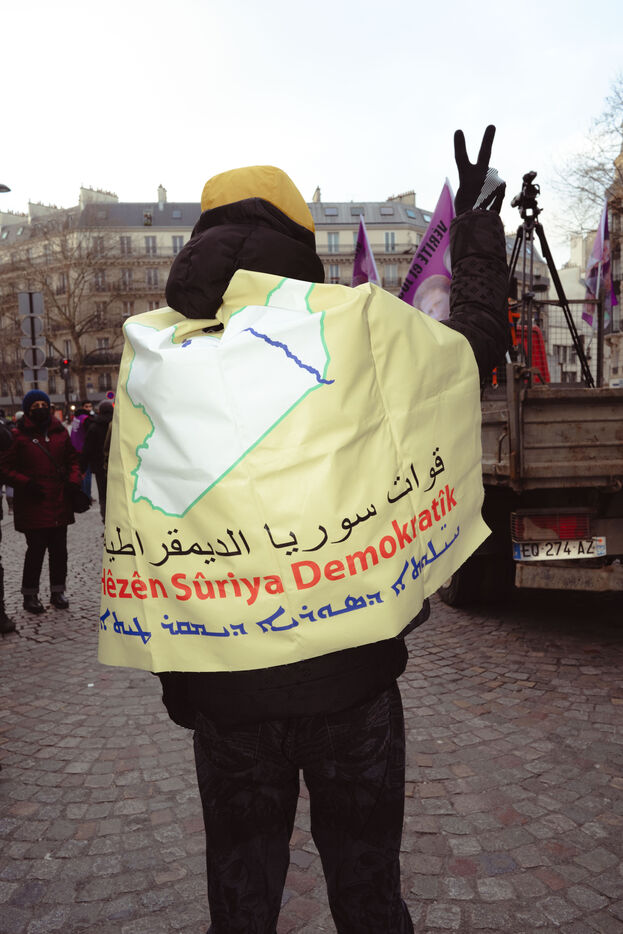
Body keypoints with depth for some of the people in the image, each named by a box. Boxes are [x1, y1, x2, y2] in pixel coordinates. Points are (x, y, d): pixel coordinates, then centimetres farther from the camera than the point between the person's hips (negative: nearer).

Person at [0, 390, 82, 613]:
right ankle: (30, 595, 14)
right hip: (33, 505, -4)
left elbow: (72, 459, 17)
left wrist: (73, 480, 1)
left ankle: (57, 591, 25)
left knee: (59, 549, 11)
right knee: (36, 549, -2)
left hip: (59, 503, 4)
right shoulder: (19, 436, -4)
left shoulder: (59, 432, 9)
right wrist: (26, 483, -16)